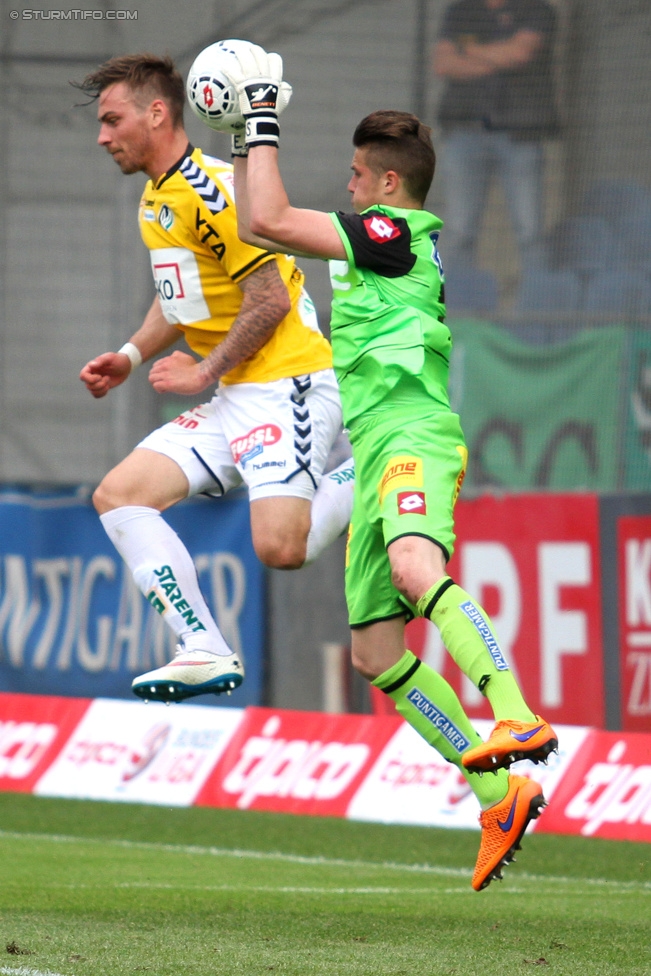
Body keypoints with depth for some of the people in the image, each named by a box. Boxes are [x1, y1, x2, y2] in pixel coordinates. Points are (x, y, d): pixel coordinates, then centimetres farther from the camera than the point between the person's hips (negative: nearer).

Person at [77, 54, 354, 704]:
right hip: (235, 400, 10)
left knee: (279, 548, -21)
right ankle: (206, 652, -4)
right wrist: (131, 357, 12)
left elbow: (269, 301, -18)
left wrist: (202, 373, -12)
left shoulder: (210, 190, -16)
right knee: (118, 495, -3)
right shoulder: (155, 199, 15)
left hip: (287, 386, -10)